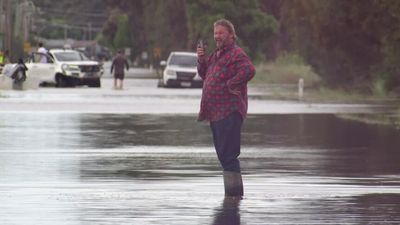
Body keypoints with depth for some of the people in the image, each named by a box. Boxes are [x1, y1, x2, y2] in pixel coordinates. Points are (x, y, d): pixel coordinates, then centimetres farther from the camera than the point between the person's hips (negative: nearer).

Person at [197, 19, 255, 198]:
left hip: (229, 112, -10)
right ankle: (233, 192, 22)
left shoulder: (236, 54, -11)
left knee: (228, 154, -12)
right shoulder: (216, 54, 19)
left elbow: (249, 70, -28)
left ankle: (234, 191, -10)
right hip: (216, 112, 10)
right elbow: (204, 74, 27)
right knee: (223, 154, 15)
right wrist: (201, 59, 9)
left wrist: (231, 84, -22)